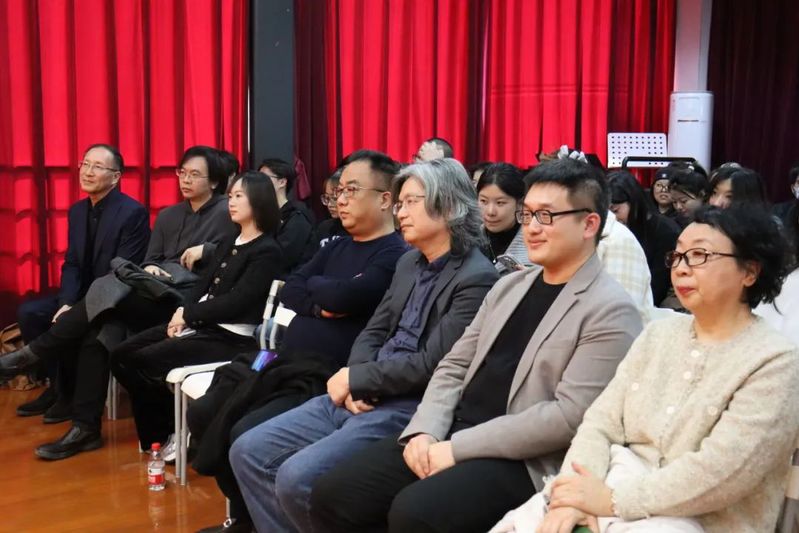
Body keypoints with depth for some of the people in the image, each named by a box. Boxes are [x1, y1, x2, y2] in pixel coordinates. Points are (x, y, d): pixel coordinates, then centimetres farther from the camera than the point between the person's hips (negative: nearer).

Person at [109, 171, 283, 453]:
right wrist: (183, 312, -6)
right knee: (121, 356, -2)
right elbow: (204, 284, 13)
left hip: (229, 336, -9)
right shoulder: (229, 242, 18)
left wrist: (189, 314, -10)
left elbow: (236, 302, -17)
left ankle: (172, 432, 2)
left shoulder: (267, 251, -10)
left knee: (144, 361, -20)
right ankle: (155, 430, 10)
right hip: (199, 324, 9)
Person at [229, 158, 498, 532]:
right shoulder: (409, 262, 14)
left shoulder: (477, 279, -12)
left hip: (409, 408, -8)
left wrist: (355, 379, -10)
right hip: (362, 397, 8)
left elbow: (432, 365, -18)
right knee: (248, 452, -1)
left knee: (297, 477, -24)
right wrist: (354, 383, -5)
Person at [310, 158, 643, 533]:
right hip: (450, 435, 7)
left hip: (520, 459, -7)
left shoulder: (610, 311, -8)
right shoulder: (509, 285, 16)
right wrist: (424, 431, -5)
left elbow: (570, 416, -17)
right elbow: (454, 366, 14)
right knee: (332, 497, -5)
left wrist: (458, 447, -17)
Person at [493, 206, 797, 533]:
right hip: (618, 487, 5)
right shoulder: (659, 334, 10)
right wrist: (573, 496, -14)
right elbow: (602, 422, 2)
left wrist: (613, 500, -18)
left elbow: (718, 472, -18)